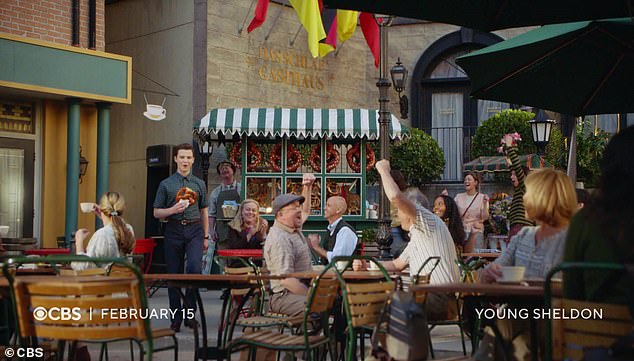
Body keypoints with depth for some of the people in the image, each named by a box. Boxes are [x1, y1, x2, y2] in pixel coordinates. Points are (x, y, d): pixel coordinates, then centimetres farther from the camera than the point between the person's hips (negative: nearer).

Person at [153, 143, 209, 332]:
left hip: (194, 230, 0)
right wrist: (173, 210, -12)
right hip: (174, 231, 0)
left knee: (194, 268, -20)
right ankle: (176, 318, 14)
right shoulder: (166, 184, 6)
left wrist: (206, 236, 13)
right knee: (174, 274, 4)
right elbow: (157, 212, 7)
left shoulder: (199, 184, 12)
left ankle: (190, 312, -6)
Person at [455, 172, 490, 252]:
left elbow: (485, 217, -5)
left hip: (475, 233, -2)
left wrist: (485, 203, -18)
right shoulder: (459, 197, 10)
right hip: (460, 231, 2)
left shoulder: (482, 197, 1)